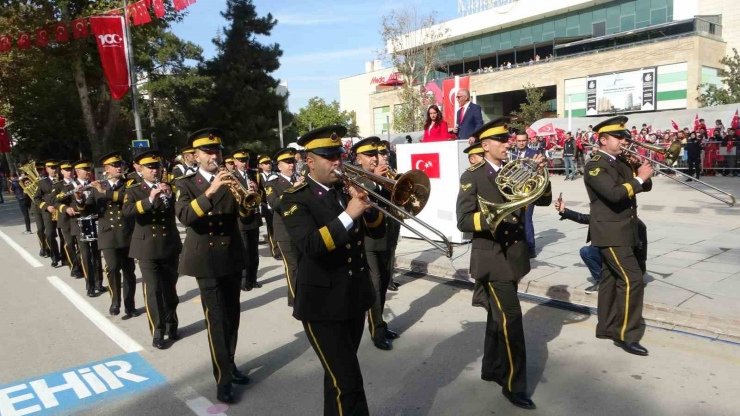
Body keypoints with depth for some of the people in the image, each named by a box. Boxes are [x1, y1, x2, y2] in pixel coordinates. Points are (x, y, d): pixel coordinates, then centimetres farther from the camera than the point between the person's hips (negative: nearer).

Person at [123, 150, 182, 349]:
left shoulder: (169, 187, 7)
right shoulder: (133, 190, 1)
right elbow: (127, 211, -17)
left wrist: (170, 196, -21)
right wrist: (150, 199, -29)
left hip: (170, 245, 2)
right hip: (147, 247, -2)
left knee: (170, 288, 11)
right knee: (153, 290, -3)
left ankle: (171, 325, 25)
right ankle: (158, 332, 4)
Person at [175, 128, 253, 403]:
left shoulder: (230, 180, 7)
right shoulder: (185, 185, -1)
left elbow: (246, 214, -5)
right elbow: (185, 216, -21)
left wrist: (245, 198, -28)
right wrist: (210, 191, -34)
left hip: (232, 257, 4)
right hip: (206, 259, -4)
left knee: (232, 316, 12)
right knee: (216, 319, -7)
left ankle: (229, 364, 28)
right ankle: (223, 378, 0)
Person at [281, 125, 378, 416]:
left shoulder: (346, 188, 7)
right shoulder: (296, 199, -12)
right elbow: (311, 246, -27)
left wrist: (366, 204, -10)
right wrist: (348, 214, -30)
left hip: (356, 296, 6)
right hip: (323, 303, -6)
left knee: (339, 373, 22)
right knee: (349, 382, -5)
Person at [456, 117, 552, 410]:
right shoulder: (472, 177, -9)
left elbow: (544, 199, 4)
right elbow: (463, 221, -16)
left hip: (513, 255, 6)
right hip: (491, 258, -6)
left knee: (499, 315, 17)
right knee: (510, 318, -7)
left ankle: (491, 368, 33)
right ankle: (514, 385, 6)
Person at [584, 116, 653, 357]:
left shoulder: (622, 163, 13)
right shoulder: (595, 166, -15)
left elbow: (644, 187, 13)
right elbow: (614, 193, -28)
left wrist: (643, 173, -7)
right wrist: (638, 178, -18)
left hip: (622, 231, 9)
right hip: (611, 233, -9)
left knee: (611, 279, 15)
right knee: (632, 280, -12)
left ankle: (607, 327, 25)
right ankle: (626, 335, -3)